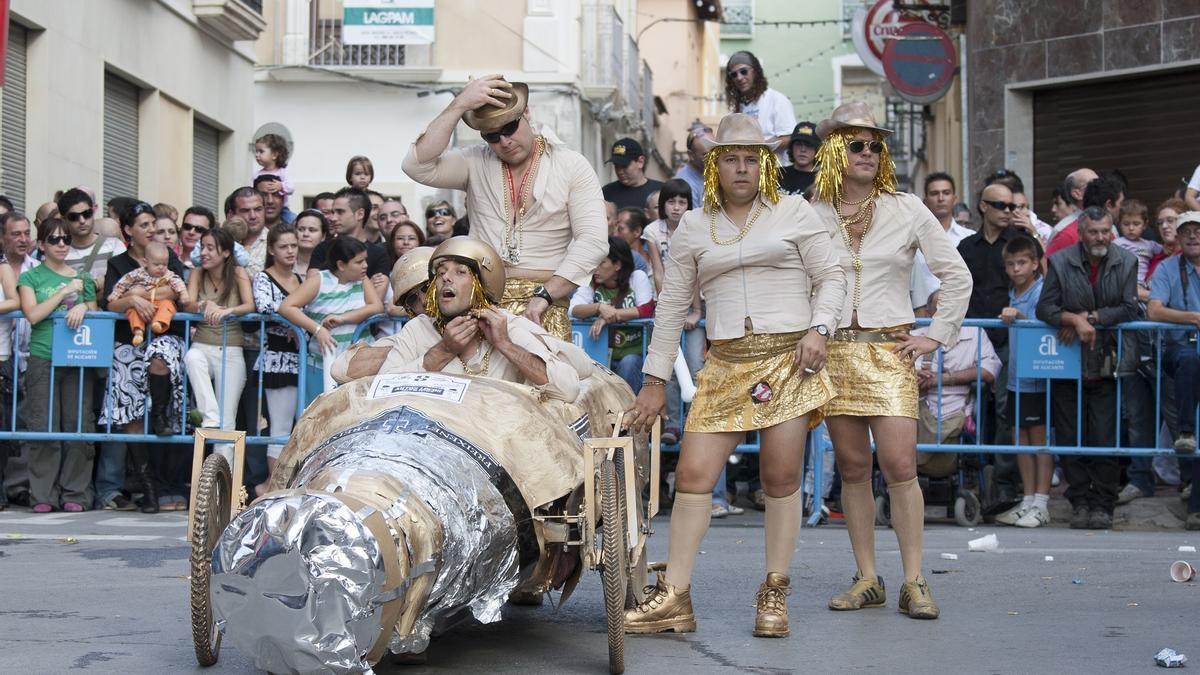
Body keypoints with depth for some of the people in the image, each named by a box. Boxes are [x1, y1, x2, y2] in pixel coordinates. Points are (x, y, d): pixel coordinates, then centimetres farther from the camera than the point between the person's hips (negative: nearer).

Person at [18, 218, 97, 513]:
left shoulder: (83, 279, 17)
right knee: (45, 427, -5)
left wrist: (84, 306, -6)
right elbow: (32, 315, -6)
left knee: (78, 425, -1)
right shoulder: (31, 277, 8)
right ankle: (43, 496, 0)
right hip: (42, 359, -2)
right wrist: (66, 292, -6)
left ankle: (75, 494, 4)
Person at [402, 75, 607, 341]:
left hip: (542, 309, -1)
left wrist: (543, 296, -14)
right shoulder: (475, 162, 11)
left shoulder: (572, 166, 5)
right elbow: (417, 166, -6)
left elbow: (593, 242, -4)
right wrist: (459, 105, -9)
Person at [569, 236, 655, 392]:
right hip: (604, 354, 2)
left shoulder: (637, 277, -1)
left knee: (628, 363, -32)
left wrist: (610, 315, -22)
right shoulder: (590, 283, 5)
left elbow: (647, 310, -16)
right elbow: (574, 309, -12)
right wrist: (599, 307, -31)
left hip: (635, 352, -1)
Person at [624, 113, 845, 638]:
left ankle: (774, 595, 12)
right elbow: (672, 305, 14)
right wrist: (655, 381, 11)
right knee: (693, 474, -5)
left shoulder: (793, 212, 7)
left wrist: (818, 328, -9)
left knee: (781, 479, -2)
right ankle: (673, 598, 1)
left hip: (789, 359, -2)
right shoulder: (693, 227, 12)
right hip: (726, 365, 2)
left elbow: (830, 276, 9)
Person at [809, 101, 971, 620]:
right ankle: (867, 580, 11)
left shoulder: (907, 210, 5)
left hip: (890, 350, -1)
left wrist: (936, 336, 4)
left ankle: (914, 583, -4)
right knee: (853, 468, 4)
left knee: (900, 466, -10)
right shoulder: (811, 216, 5)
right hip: (833, 352, 1)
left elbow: (957, 275, 10)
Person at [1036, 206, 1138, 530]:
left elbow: (1129, 310, -3)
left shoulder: (1126, 262, 3)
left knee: (1105, 439, -4)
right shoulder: (1060, 262, 0)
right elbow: (1044, 308, -6)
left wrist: (1090, 316, -11)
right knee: (1070, 438, 2)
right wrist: (1076, 320, -21)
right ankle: (1080, 503, 11)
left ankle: (1102, 505, 6)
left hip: (1106, 366, 0)